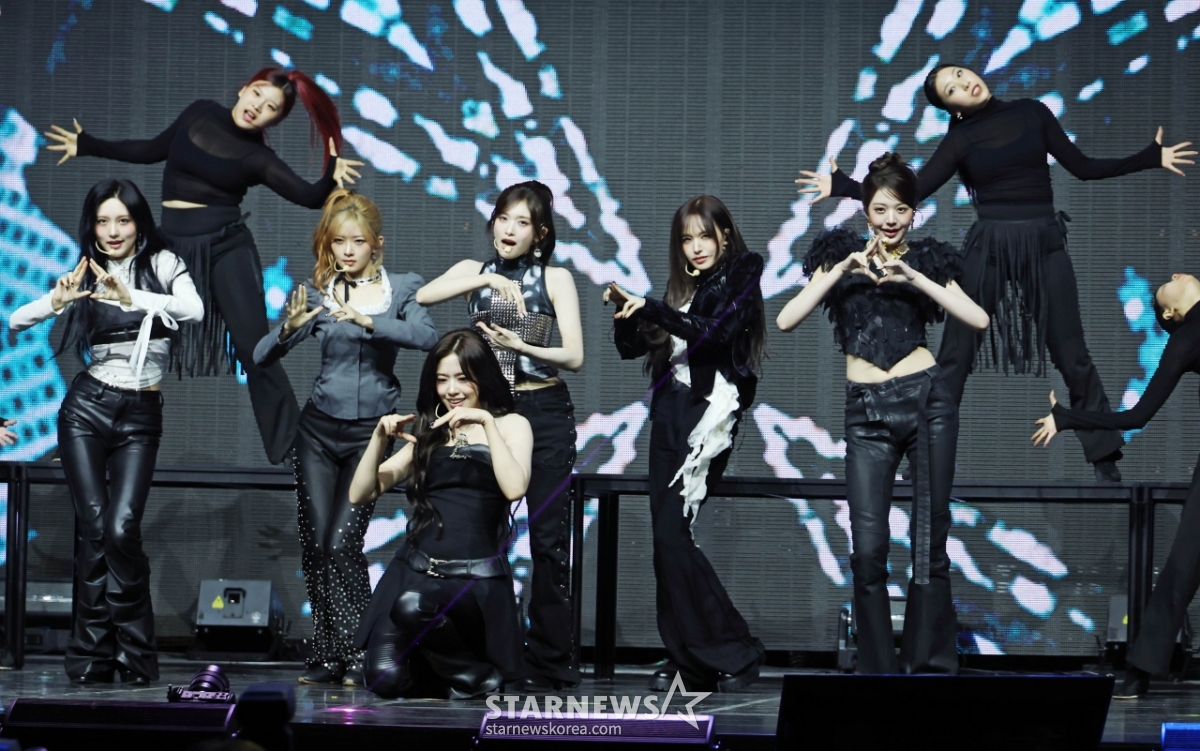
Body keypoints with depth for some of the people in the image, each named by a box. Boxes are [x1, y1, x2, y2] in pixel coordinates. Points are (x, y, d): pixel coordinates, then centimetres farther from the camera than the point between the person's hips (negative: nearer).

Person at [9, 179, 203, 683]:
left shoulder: (162, 265, 1)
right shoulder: (85, 276, 6)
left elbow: (194, 309, -19)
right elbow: (15, 322, -3)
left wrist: (131, 298, -33)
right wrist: (57, 303, -23)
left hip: (141, 416, -1)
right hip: (87, 409, 1)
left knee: (122, 528, -13)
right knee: (94, 527, -5)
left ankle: (132, 655, -3)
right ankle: (91, 655, 1)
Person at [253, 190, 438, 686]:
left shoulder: (402, 289, 0)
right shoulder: (315, 291, 2)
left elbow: (427, 337, -20)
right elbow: (262, 357, -5)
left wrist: (368, 321, -32)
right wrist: (290, 328, -26)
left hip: (372, 430, -2)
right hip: (320, 428, 2)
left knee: (342, 543, -12)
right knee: (315, 545, 0)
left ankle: (358, 655, -2)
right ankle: (328, 655, 10)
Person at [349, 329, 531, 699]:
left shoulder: (510, 425, 7)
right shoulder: (428, 432, 18)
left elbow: (514, 488, -13)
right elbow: (360, 495, 14)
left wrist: (486, 422, -15)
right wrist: (380, 437, 0)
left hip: (477, 575, -3)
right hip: (416, 568, 4)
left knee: (414, 606, -37)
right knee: (385, 680, -19)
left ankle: (475, 672, -8)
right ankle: (432, 665, 15)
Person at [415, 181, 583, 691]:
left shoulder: (555, 279, 4)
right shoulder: (475, 271, 9)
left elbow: (575, 357, -4)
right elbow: (424, 296, -11)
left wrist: (521, 346, -19)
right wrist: (487, 280, -20)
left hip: (544, 412, -2)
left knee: (547, 535, -4)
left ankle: (550, 662, 0)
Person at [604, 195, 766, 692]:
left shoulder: (738, 283, 0)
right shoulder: (683, 289, 18)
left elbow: (715, 333, -17)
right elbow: (631, 348, 18)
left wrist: (653, 310, -22)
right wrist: (627, 310, -1)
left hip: (708, 412, -7)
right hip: (669, 413, 7)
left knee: (673, 535, -14)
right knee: (666, 536, 3)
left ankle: (733, 652, -7)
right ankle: (687, 660, 7)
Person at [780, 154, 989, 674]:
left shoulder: (926, 260, 8)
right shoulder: (839, 256, 9)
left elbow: (978, 319, -7)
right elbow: (787, 320, -5)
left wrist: (914, 278, -14)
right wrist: (842, 270, -13)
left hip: (927, 400, 0)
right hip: (867, 412, 0)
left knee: (930, 539, 0)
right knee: (868, 548, -5)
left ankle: (931, 665, 5)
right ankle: (878, 667, 5)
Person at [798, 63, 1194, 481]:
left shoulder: (1031, 113, 4)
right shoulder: (961, 139, 1)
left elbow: (1082, 167, 8)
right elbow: (909, 193, -4)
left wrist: (1151, 158, 5)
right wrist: (842, 187, -10)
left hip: (1044, 245, 0)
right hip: (988, 248, 0)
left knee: (1071, 353, 4)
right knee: (955, 355, 1)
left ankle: (1104, 457, 13)